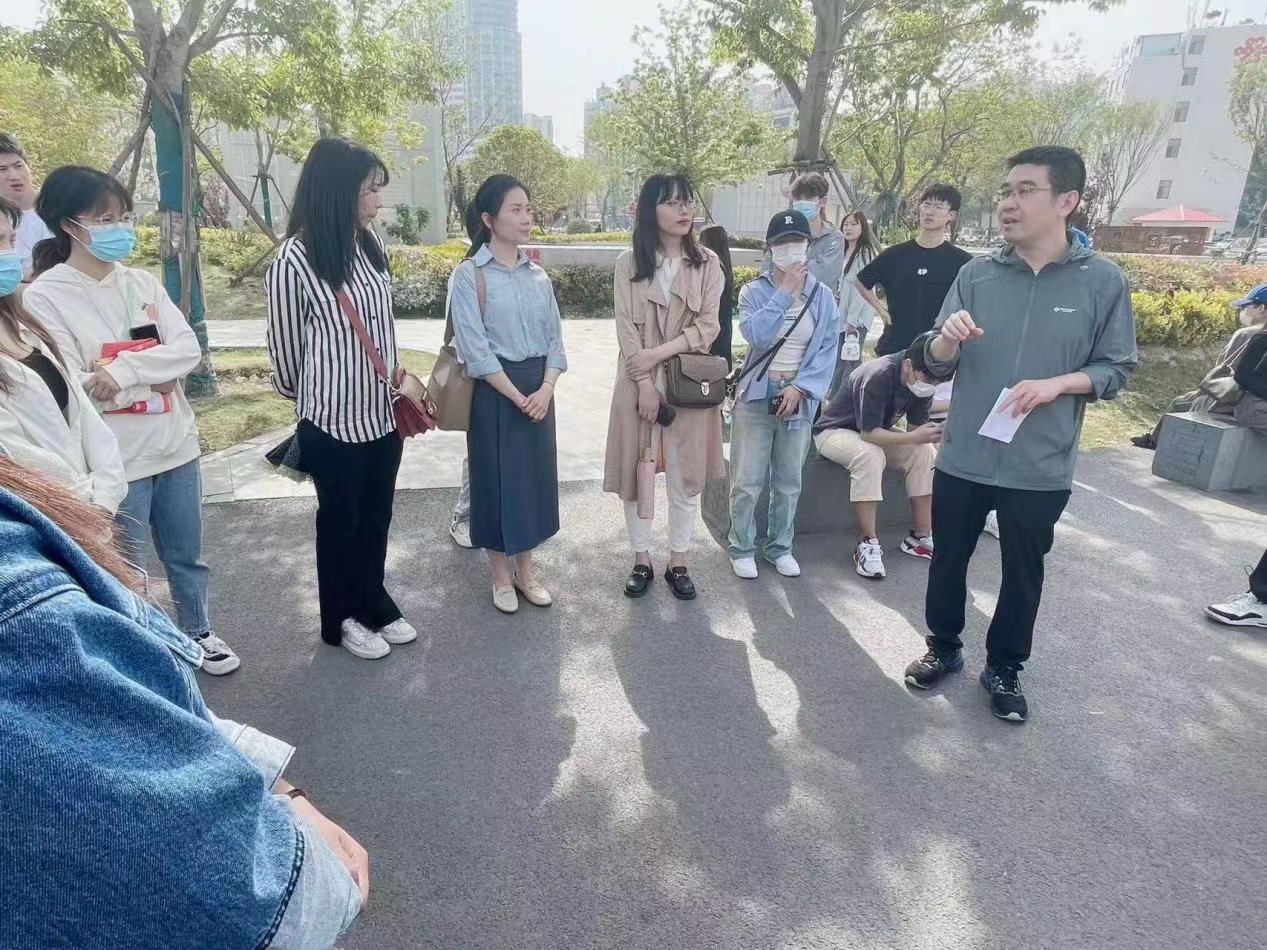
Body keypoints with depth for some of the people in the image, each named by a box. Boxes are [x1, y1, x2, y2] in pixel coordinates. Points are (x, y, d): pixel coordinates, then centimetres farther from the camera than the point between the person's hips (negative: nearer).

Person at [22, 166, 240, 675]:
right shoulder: (44, 296, -9)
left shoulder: (141, 282, 5)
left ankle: (197, 634, 39)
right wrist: (154, 379, -11)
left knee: (186, 555, 20)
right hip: (114, 461, -4)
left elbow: (189, 349, -6)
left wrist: (124, 370, -19)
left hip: (176, 447, 5)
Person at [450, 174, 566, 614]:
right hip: (495, 393, -5)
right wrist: (517, 397, -16)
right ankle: (501, 576, 21)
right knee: (497, 478, 4)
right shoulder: (470, 274, -8)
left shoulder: (539, 276, 8)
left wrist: (545, 389, -10)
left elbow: (554, 338, 6)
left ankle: (525, 570, 27)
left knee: (535, 475, 11)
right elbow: (475, 348, -15)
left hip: (539, 390, 5)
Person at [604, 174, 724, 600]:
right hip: (637, 382, 0)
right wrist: (645, 384, -14)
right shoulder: (628, 262, 1)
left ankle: (678, 563, 20)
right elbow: (626, 329, -5)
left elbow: (707, 327, -4)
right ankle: (641, 561, 22)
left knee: (685, 475, 5)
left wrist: (657, 354, -16)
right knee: (635, 470, 6)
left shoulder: (707, 263, 3)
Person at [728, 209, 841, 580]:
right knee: (747, 480, 0)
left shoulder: (822, 295, 3)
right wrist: (785, 292, -17)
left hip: (799, 397, 2)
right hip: (757, 394, -2)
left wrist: (800, 388, -12)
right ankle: (741, 547, 16)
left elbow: (829, 350, -1)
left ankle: (780, 547, 26)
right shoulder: (754, 291, -2)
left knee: (789, 481, 11)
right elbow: (756, 334, -20)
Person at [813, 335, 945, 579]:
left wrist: (930, 437, -28)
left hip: (875, 432, 7)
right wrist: (914, 437, -43)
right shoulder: (877, 376, -32)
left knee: (924, 453, -15)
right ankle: (867, 544, -32)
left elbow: (916, 426, -6)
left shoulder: (922, 380, -9)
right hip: (835, 431, -7)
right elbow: (869, 433, -35)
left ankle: (921, 536, -10)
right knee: (870, 455, -37)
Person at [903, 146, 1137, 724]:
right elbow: (936, 366, 0)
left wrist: (1058, 383, -18)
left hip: (1040, 469, -1)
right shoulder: (977, 274, -1)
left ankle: (1004, 669, 35)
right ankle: (944, 648, 38)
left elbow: (1116, 369, 0)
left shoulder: (1103, 281, -5)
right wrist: (946, 340, -22)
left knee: (1023, 575, 14)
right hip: (962, 459, 1)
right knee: (948, 562, 15)